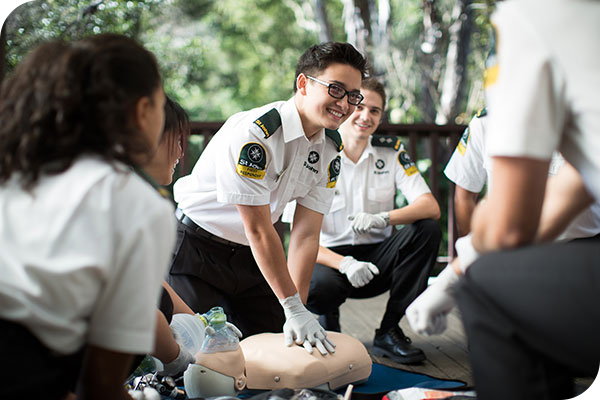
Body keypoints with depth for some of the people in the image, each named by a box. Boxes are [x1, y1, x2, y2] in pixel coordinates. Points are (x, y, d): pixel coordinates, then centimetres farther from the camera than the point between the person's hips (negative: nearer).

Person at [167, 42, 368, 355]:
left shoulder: (330, 148, -5)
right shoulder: (252, 133, -29)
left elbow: (306, 234, -8)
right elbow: (258, 229, -27)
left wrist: (298, 313, -15)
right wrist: (294, 308, -25)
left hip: (249, 256, 7)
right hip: (194, 248, -6)